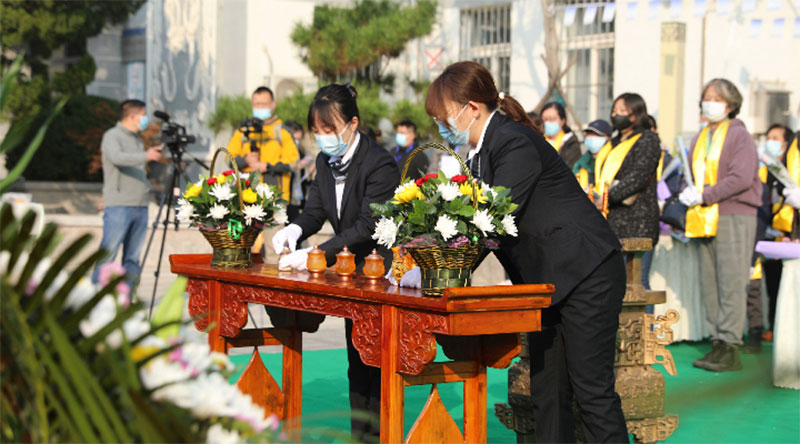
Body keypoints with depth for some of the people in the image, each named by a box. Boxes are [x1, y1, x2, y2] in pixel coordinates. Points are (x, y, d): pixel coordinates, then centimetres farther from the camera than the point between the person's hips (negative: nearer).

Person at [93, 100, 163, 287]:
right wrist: (145, 156, -34)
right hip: (118, 206, -7)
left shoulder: (138, 140, 21)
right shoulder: (112, 136, -3)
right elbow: (117, 158, -25)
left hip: (140, 206, 7)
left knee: (133, 257, 5)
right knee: (108, 253, -8)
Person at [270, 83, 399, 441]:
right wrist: (296, 229, -17)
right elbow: (315, 209, 6)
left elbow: (368, 227, -28)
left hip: (383, 273, -9)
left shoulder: (380, 164, -23)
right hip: (353, 271, 9)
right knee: (357, 359, 16)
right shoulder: (326, 161, 4)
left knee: (376, 364, -7)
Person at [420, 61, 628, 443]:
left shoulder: (515, 143, -19)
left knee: (591, 387, -6)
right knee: (546, 389, 9)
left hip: (586, 276, -10)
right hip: (547, 281, 10)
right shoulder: (482, 149, 10)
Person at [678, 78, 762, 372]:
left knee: (731, 283, -8)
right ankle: (718, 343, 10)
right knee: (709, 284, 5)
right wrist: (689, 193, 0)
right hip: (705, 220, 7)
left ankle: (730, 346, -7)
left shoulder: (739, 136, -3)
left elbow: (741, 179, -13)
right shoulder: (699, 139, 18)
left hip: (734, 216, -7)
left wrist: (705, 195, -15)